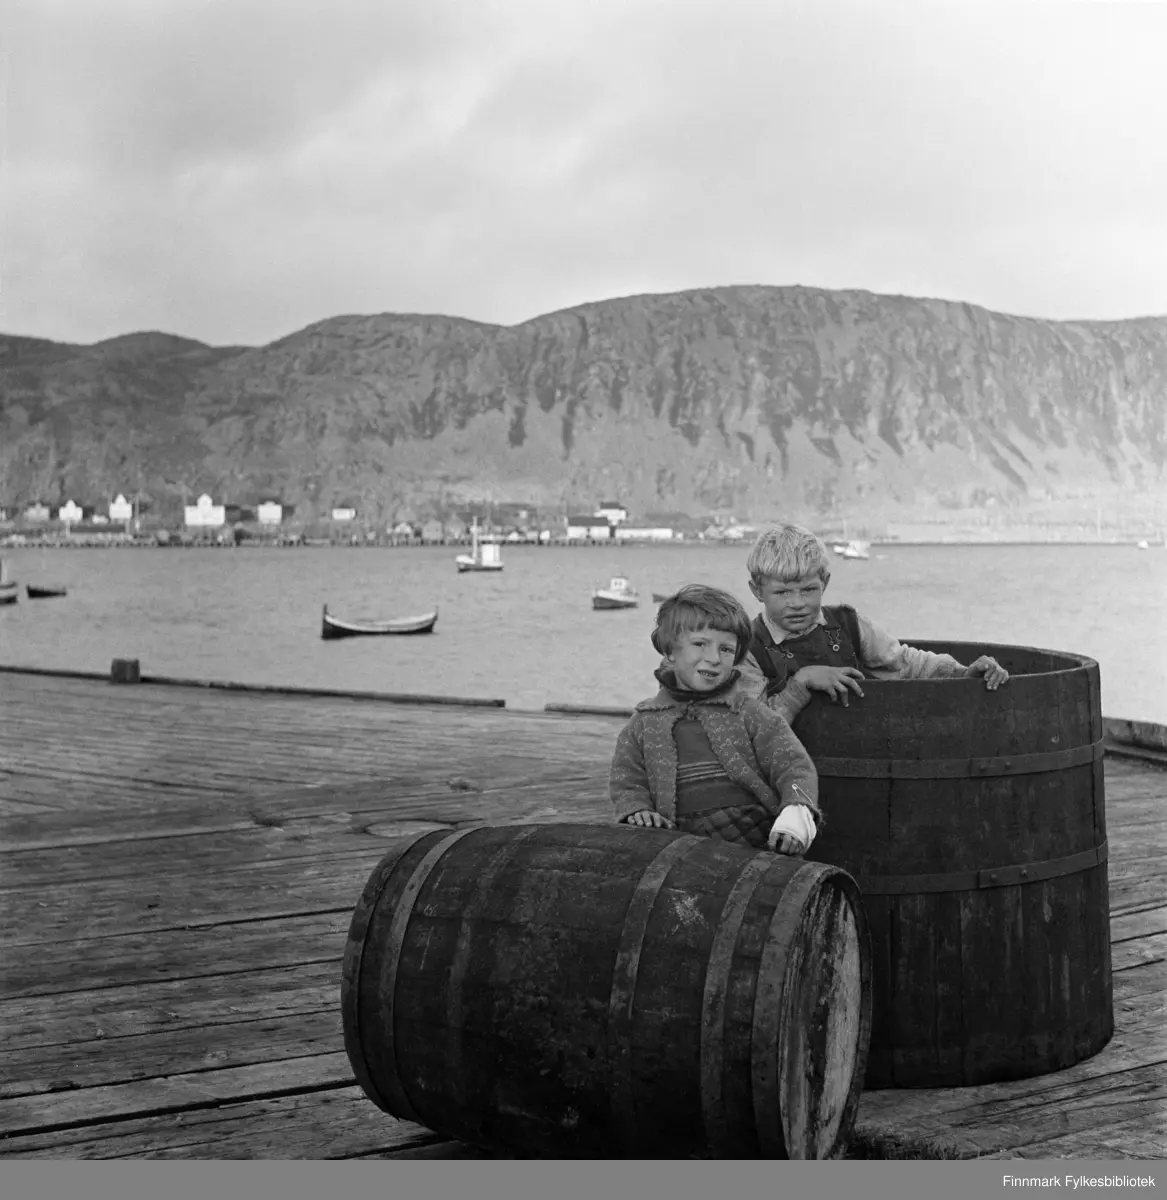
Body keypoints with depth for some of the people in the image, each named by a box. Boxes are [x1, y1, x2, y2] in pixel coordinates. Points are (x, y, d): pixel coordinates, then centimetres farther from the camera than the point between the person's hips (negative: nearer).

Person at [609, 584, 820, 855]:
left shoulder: (751, 714, 10)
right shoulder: (645, 723, 14)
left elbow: (794, 767, 3)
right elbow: (626, 781, 17)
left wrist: (797, 809, -17)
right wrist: (636, 811, -6)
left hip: (762, 843, -1)